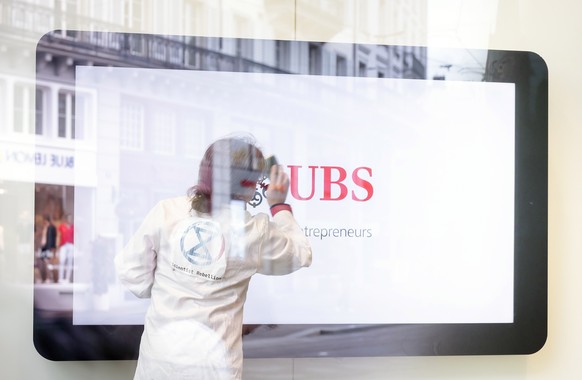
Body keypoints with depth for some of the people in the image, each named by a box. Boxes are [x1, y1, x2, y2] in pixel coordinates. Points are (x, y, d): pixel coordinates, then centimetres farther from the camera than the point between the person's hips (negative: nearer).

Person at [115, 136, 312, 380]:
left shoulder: (166, 212, -8)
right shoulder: (255, 231, -11)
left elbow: (131, 270, -1)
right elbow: (301, 256, 7)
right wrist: (279, 206, 16)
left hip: (158, 353, 2)